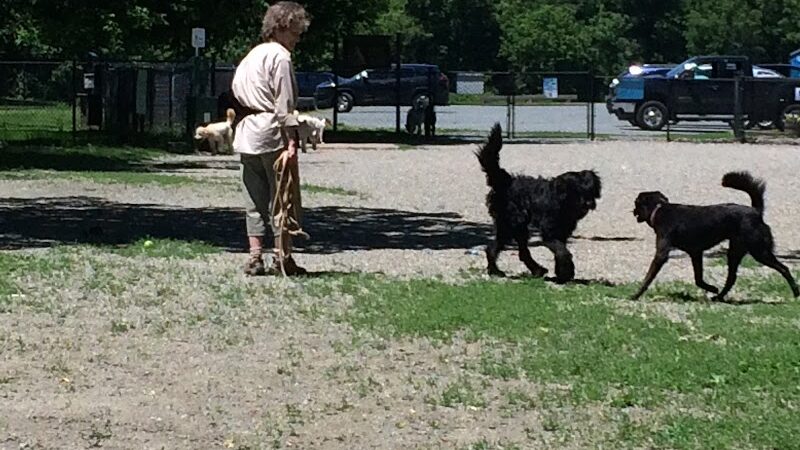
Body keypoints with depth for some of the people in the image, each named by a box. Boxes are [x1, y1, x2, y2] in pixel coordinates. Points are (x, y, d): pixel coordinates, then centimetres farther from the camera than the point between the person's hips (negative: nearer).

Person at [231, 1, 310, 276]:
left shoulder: (252, 55, 19)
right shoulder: (280, 56, -8)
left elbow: (236, 90, 19)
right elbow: (284, 102, -15)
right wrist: (291, 140, -17)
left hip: (247, 137, 8)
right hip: (272, 134, -8)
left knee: (255, 201, 8)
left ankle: (255, 258, 6)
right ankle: (282, 257, -1)